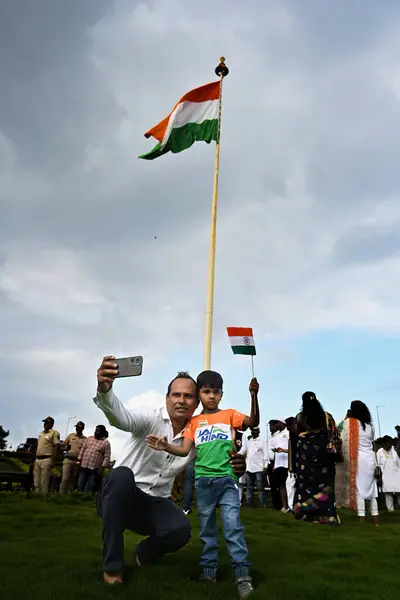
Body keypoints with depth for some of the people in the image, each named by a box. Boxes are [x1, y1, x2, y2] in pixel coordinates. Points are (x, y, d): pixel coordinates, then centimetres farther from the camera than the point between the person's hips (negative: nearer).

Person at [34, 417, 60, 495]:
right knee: (36, 482, 9)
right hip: (37, 459, 8)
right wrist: (34, 460, 19)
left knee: (44, 483, -7)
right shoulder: (41, 433, 19)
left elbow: (56, 447, -12)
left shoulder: (54, 433, -5)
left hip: (46, 459, -8)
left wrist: (53, 461, -19)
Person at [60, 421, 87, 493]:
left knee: (73, 480, 4)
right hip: (68, 460, 0)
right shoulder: (71, 435, 14)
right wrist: (66, 448, -4)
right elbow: (62, 446, 17)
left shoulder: (85, 439, 8)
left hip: (78, 461, 0)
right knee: (65, 478, -11)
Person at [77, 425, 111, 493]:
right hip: (84, 466, 4)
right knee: (80, 486, 4)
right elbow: (83, 449, 14)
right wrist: (79, 460, 6)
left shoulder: (106, 442, 0)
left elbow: (107, 457, -6)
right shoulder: (89, 438, 13)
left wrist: (102, 468, -14)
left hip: (95, 469, -4)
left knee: (90, 489, 0)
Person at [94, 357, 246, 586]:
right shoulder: (151, 418, -14)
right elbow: (121, 418, -34)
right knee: (122, 474, -36)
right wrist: (104, 389, -58)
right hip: (120, 497, -3)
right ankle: (112, 565, -19)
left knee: (181, 530, -27)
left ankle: (145, 552, 12)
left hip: (156, 504, 3)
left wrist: (236, 468, -24)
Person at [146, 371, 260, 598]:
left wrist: (254, 396, -26)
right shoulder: (194, 422, 6)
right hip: (204, 480, 2)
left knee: (233, 525, -7)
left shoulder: (229, 414, 3)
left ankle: (243, 574, -1)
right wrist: (166, 446, -20)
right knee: (207, 528, 12)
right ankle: (209, 570, 24)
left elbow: (253, 422, -12)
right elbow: (185, 450, 0)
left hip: (227, 479, -2)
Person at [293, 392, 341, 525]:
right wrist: (334, 452, 6)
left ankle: (307, 513, 6)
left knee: (306, 483, 6)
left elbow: (295, 435, 0)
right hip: (322, 451, 1)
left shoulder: (299, 417, 0)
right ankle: (327, 515, 3)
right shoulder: (326, 416, 2)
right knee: (324, 484, 6)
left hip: (304, 452, -1)